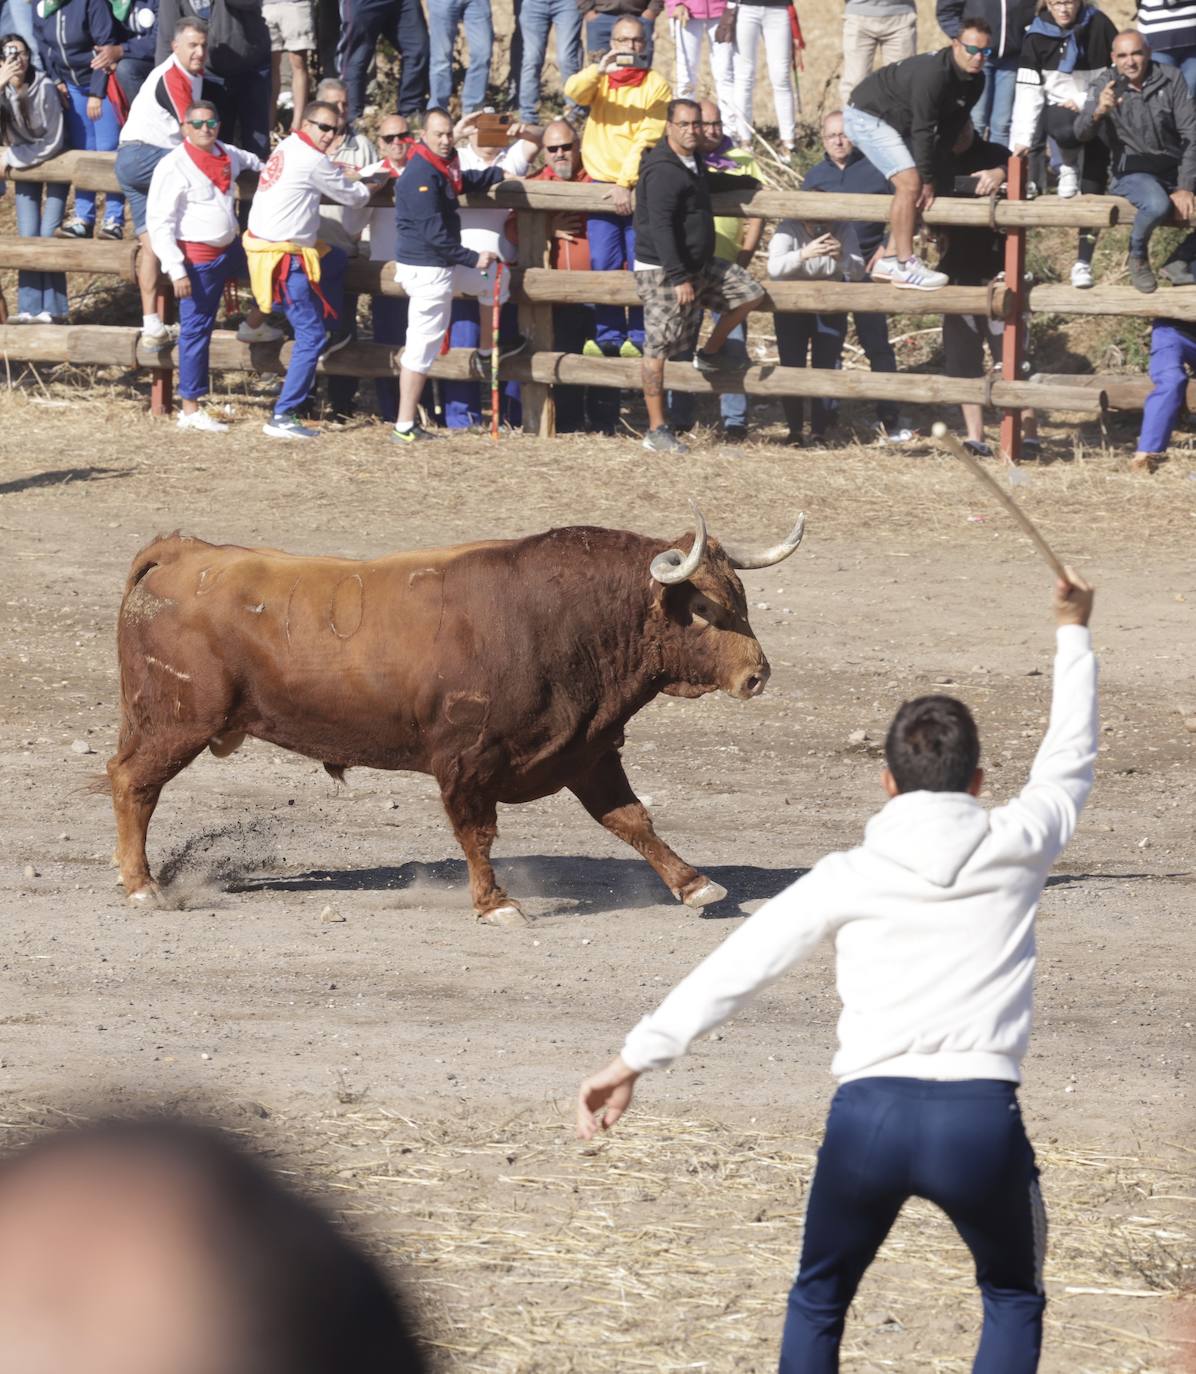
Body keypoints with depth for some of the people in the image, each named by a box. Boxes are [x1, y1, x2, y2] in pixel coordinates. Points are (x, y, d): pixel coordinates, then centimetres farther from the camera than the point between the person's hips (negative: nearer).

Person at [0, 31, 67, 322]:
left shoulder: (44, 88, -25)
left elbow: (54, 142, -20)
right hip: (24, 161, 4)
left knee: (48, 235, -10)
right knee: (28, 236, -3)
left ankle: (53, 309, -4)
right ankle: (30, 308, 0)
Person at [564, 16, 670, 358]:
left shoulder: (656, 85, 1)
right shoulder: (599, 79, 9)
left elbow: (647, 139, -8)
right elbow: (574, 91, -15)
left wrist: (626, 183, -16)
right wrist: (600, 69, -33)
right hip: (602, 185, 2)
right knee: (603, 266, 0)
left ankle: (640, 338, 2)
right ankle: (609, 337, 6)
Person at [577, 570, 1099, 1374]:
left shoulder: (848, 878, 8)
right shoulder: (1016, 850, 9)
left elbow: (734, 970, 5)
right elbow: (1069, 764, 28)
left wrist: (635, 1060, 9)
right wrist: (1073, 635, 43)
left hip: (869, 1110, 0)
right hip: (981, 1116, 0)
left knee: (818, 1301, 23)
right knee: (1014, 1301, 23)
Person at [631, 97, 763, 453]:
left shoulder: (692, 163, 11)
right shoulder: (663, 171, -20)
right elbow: (660, 227, -26)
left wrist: (745, 183, 51)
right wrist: (678, 277, -30)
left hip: (700, 264, 9)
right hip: (662, 271, -9)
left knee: (748, 292, 9)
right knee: (658, 349, -6)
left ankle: (710, 354, 26)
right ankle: (656, 431, -4)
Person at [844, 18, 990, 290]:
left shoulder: (974, 81, -4)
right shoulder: (933, 74, -32)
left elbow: (950, 129, 2)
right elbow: (923, 131, -28)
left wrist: (930, 175, -3)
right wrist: (928, 180, -20)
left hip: (896, 123, 10)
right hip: (867, 117, -10)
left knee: (917, 185, 6)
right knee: (911, 183, -20)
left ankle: (889, 260, 13)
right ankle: (905, 266, -17)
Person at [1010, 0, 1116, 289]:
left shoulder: (1099, 27, -10)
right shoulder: (1036, 37, -7)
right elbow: (1028, 91, -11)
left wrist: (1086, 101, -13)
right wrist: (1022, 138, -19)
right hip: (1058, 111, 0)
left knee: (1093, 189, -5)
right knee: (1068, 128, -37)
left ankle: (1083, 262, 0)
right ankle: (1068, 168, -4)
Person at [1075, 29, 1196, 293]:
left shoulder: (1171, 79, -1)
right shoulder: (1107, 89, -2)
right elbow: (1082, 133, -16)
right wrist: (1098, 112, -40)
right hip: (1133, 172, -3)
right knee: (1158, 205, -35)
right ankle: (1138, 257, -4)